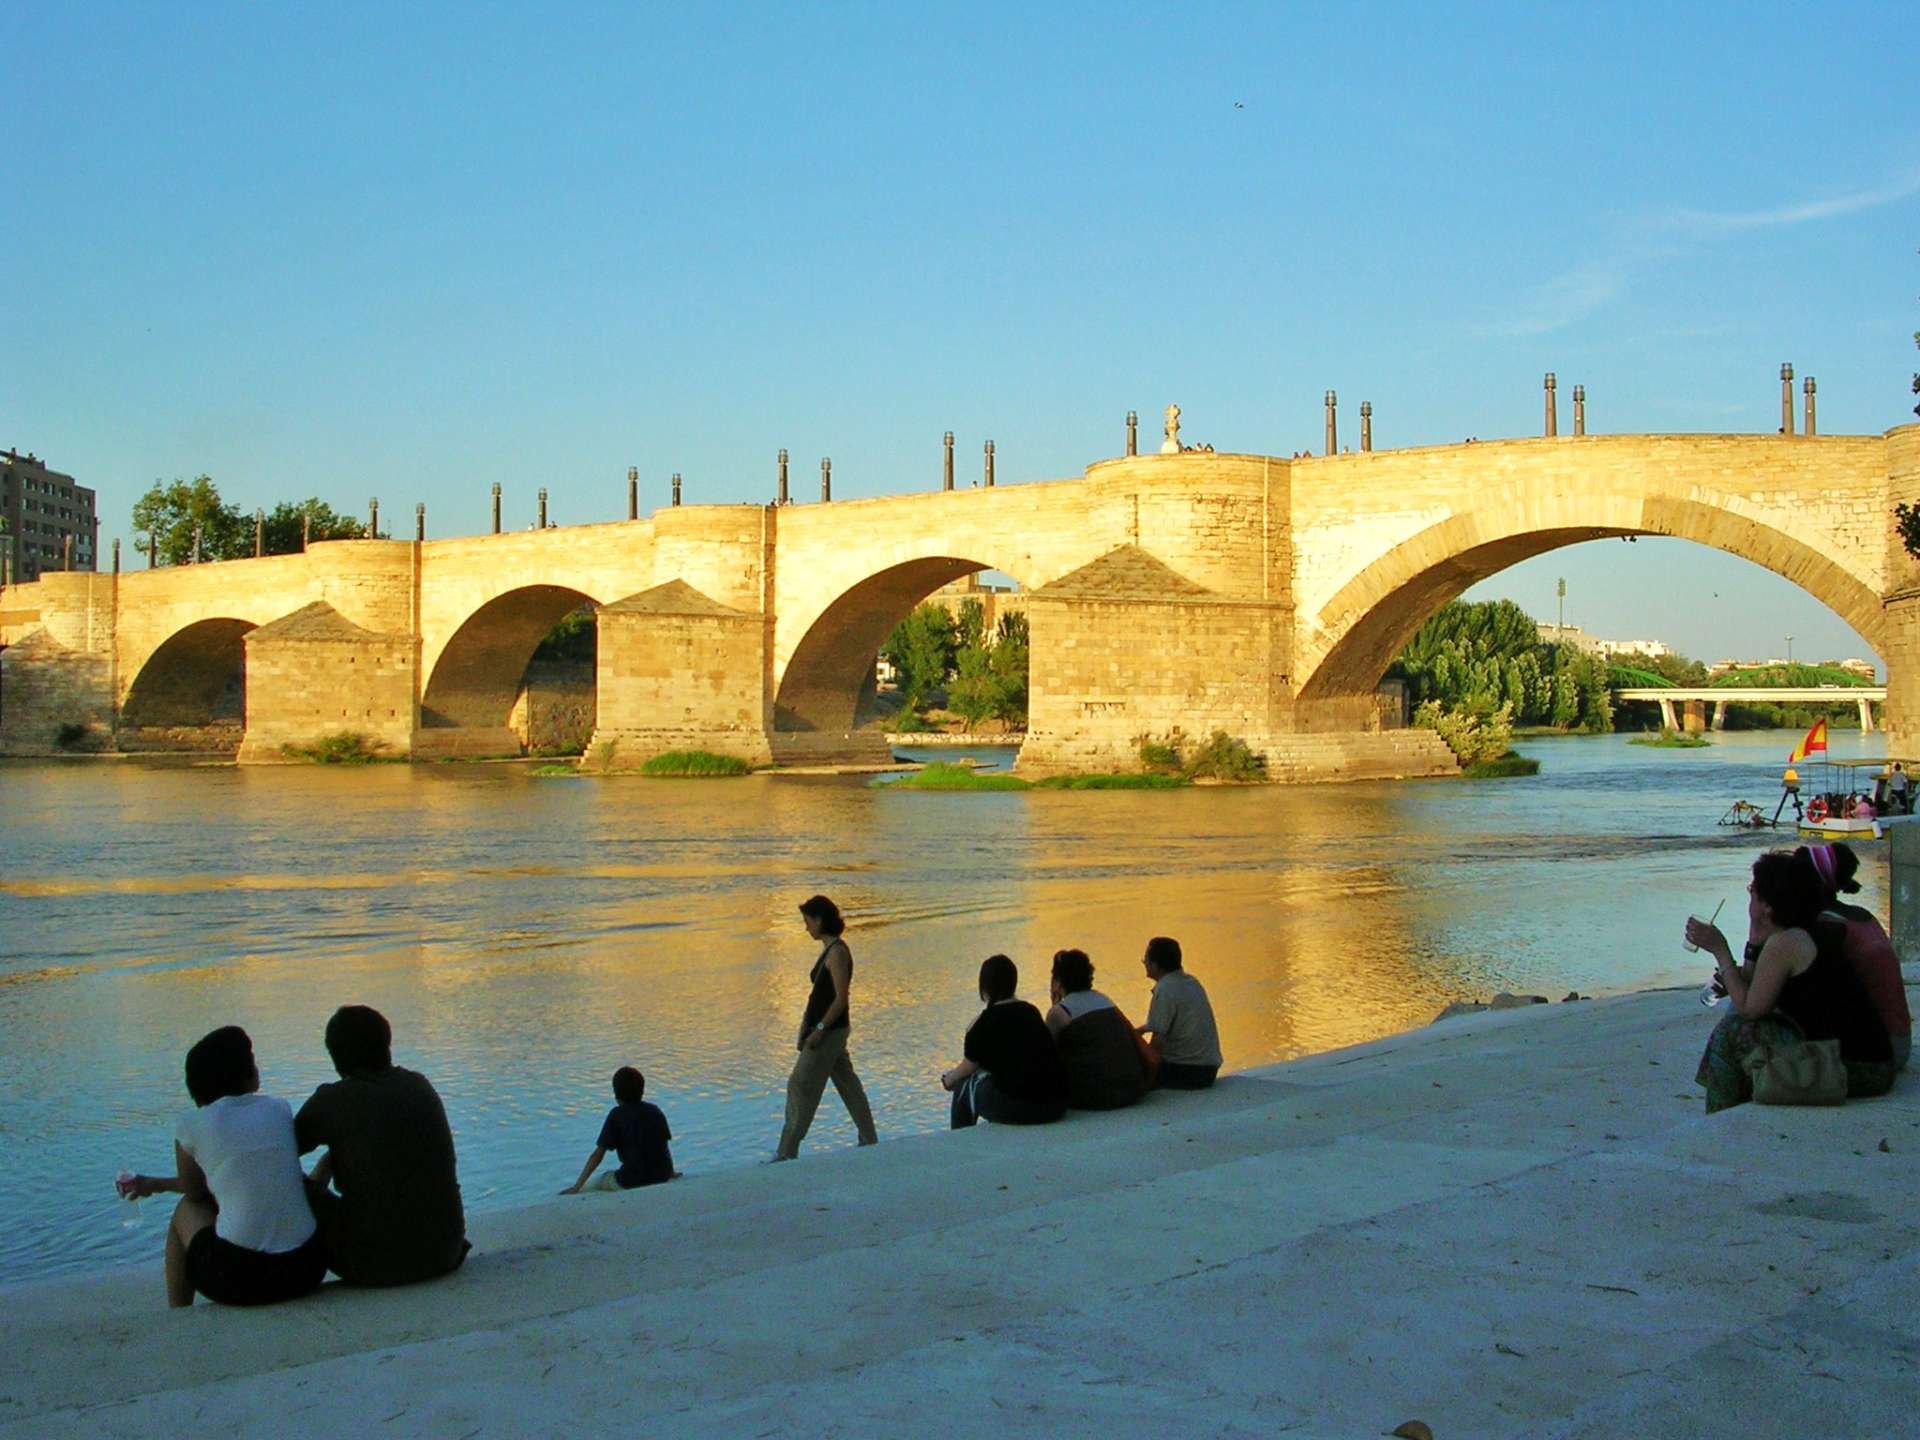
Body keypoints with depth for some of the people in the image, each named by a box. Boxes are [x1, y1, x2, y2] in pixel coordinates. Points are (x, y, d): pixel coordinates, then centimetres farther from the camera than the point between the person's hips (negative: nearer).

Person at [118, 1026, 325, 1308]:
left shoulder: (192, 1124, 0)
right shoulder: (280, 1109, 9)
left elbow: (194, 1191, 15)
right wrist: (155, 1184, 34)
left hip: (237, 1279, -3)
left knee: (186, 1210, 26)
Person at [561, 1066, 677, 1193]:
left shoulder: (616, 1115, -3)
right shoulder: (655, 1111, 9)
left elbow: (598, 1154, -6)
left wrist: (577, 1186, -3)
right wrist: (671, 1173, 32)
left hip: (632, 1181, -5)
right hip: (661, 1177, 5)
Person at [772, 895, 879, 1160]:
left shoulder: (837, 952, -17)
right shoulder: (829, 950, 13)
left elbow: (841, 997, -21)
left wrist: (819, 1029, -22)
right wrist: (805, 1030, 14)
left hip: (830, 1030, -10)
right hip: (830, 1031, 10)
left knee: (800, 1087, -7)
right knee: (848, 1086, 16)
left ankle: (786, 1153, -4)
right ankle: (869, 1141, 25)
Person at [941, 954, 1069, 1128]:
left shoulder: (987, 1019, -5)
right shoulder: (1031, 1012, 14)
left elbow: (971, 1066, 8)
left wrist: (950, 1079, 31)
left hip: (1016, 1107, -6)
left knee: (964, 1087, 20)